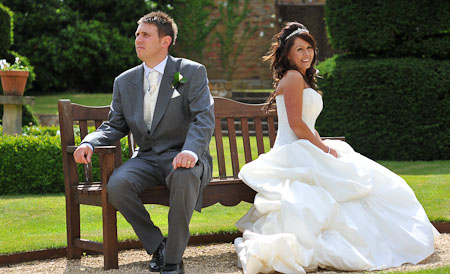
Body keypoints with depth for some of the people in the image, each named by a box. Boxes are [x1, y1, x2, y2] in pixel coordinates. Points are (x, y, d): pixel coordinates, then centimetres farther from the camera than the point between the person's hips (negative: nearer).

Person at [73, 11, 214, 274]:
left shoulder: (192, 72, -1)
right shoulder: (125, 82, 13)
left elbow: (204, 118, -12)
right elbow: (115, 126, 15)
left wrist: (190, 151, -32)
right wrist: (90, 143, -8)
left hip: (183, 156, -4)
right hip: (147, 159, 4)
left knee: (184, 177, -39)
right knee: (117, 184, -28)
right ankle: (156, 245, -7)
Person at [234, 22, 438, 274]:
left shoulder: (303, 80, 23)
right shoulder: (293, 78, -10)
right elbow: (296, 124, -17)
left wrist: (326, 148, 3)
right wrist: (326, 150, -10)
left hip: (304, 152, 10)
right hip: (296, 154, -10)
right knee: (360, 183, -13)